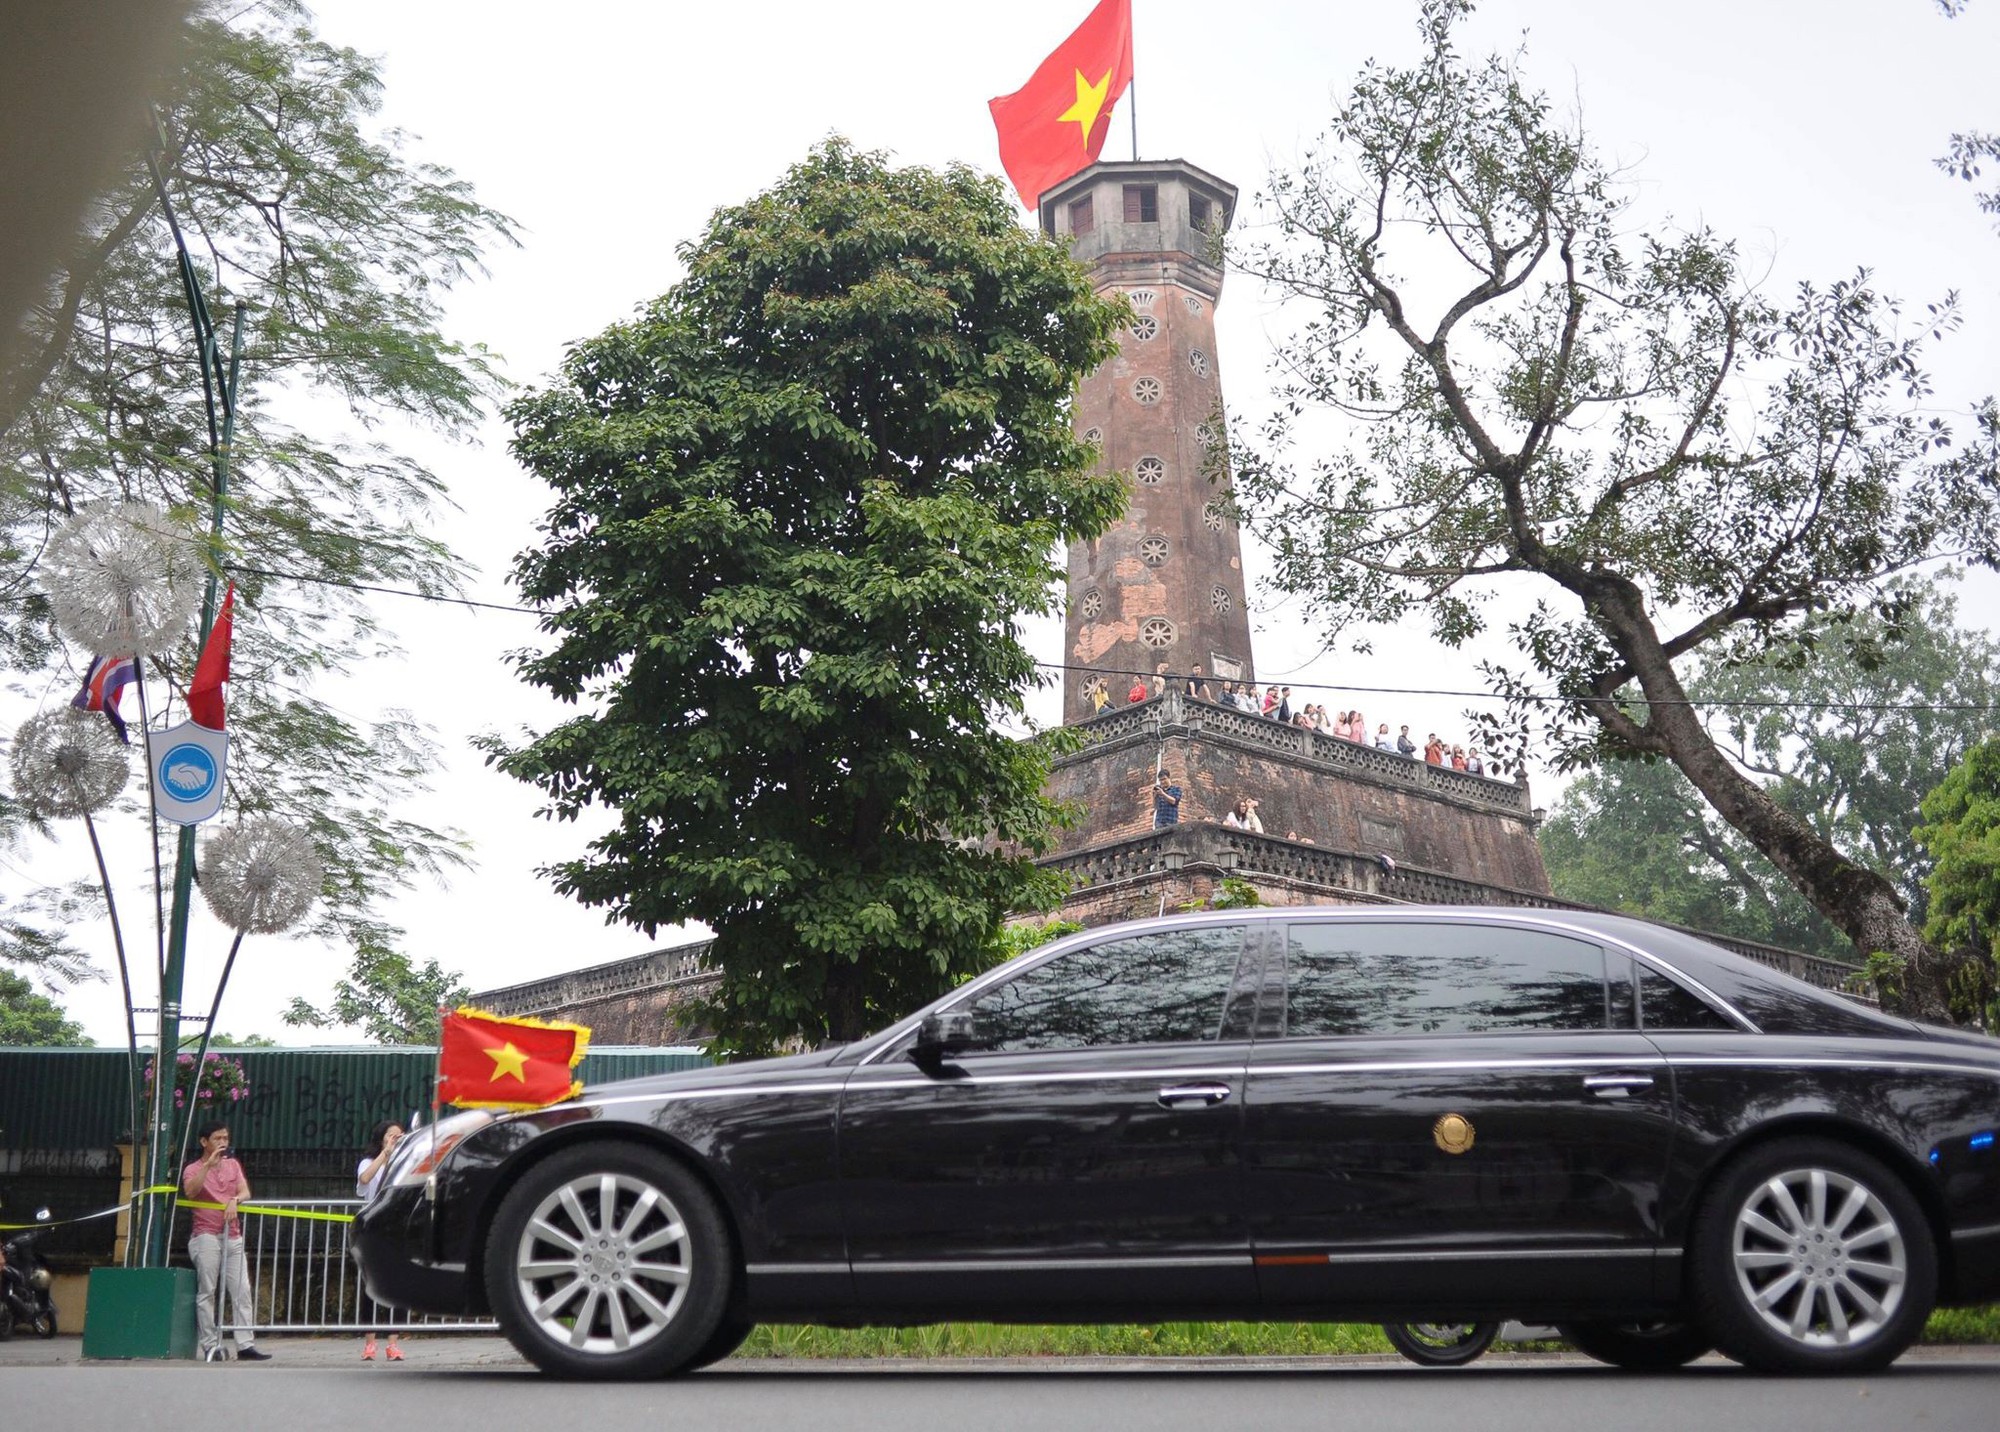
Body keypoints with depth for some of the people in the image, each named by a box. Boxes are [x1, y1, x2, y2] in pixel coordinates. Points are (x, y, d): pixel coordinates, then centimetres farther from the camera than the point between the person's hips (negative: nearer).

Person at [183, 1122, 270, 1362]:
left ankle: (245, 1345, -4)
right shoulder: (193, 1169, 5)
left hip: (233, 1236, 4)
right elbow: (190, 1192, -16)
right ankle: (211, 1347, -3)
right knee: (206, 1292, -5)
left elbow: (245, 1192, 8)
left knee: (242, 1291, -2)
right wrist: (208, 1165, -21)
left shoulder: (233, 1165, 18)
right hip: (206, 1236, -4)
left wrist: (234, 1200, -13)